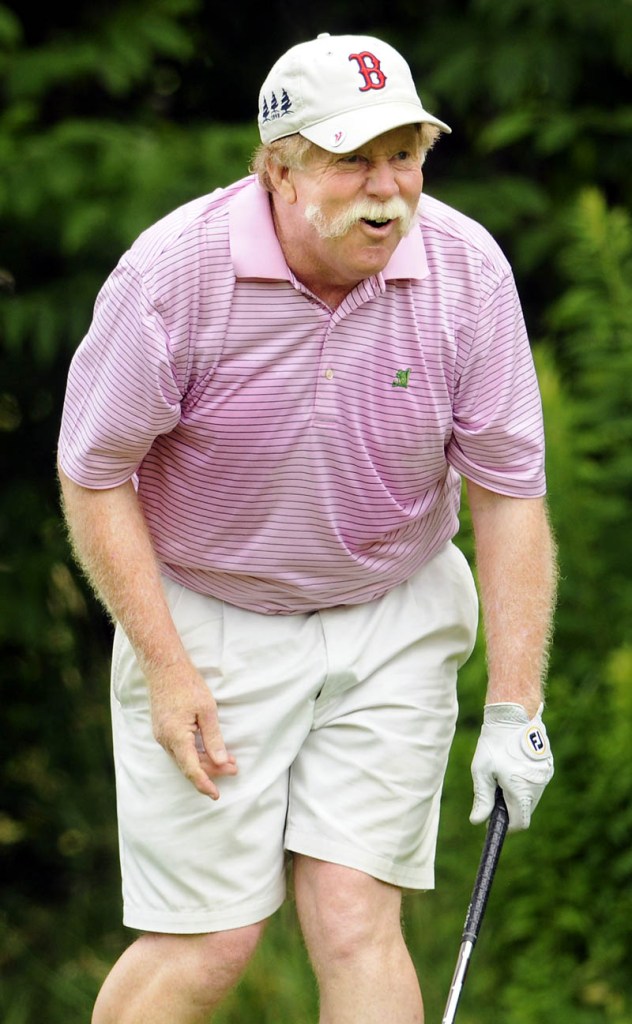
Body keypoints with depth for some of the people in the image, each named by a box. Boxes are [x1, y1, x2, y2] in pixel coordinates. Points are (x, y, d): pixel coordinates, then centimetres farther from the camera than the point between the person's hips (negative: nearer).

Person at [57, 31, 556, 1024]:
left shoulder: (468, 272, -12)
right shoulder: (174, 271, -20)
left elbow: (510, 494, -7)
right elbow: (95, 477, -9)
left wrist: (514, 708, -11)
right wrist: (167, 671, -13)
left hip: (394, 625, 2)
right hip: (206, 621, -2)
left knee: (357, 922, -7)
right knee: (207, 942, -4)